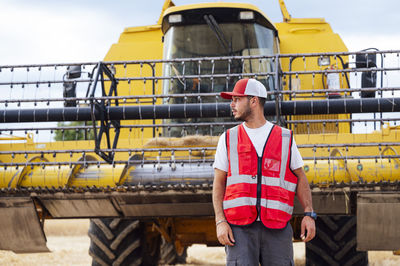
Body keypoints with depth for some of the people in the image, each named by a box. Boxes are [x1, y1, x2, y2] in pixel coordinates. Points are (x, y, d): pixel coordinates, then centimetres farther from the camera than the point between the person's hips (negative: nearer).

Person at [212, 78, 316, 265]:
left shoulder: (285, 139, 11)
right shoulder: (228, 139, 12)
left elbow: (300, 178, 13)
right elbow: (218, 184, 10)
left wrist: (309, 214, -1)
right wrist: (220, 222, -3)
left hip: (276, 228, 0)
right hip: (239, 227, 0)